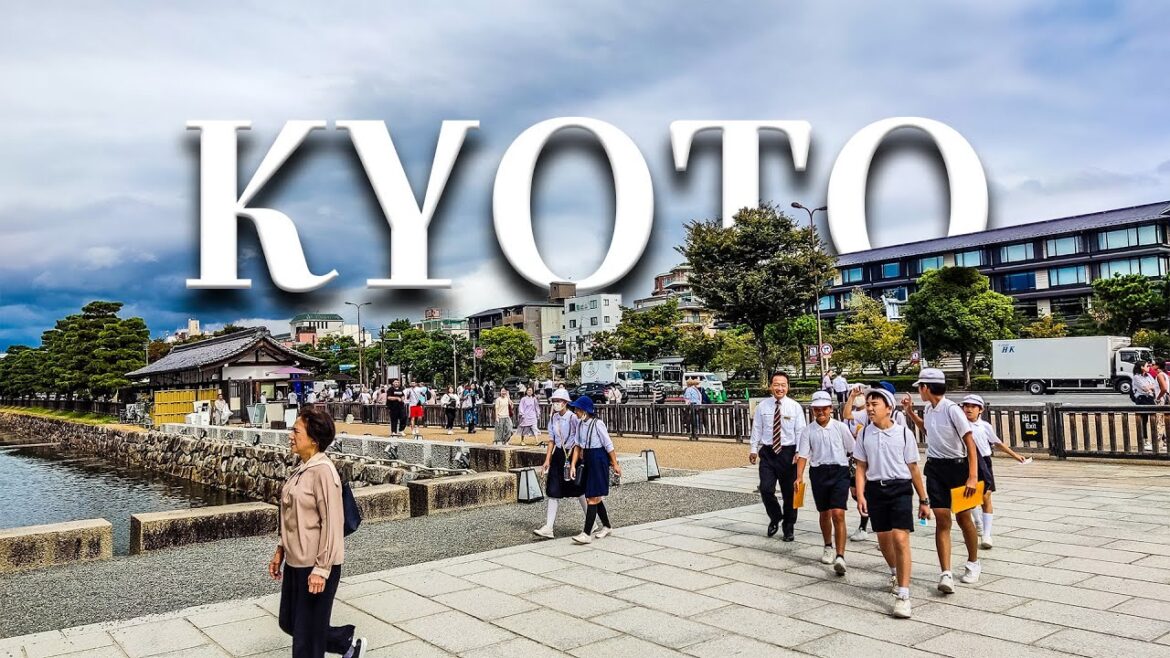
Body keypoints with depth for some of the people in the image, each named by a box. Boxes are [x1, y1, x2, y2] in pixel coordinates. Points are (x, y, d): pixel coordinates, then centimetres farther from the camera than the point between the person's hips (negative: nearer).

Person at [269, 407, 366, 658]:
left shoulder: (323, 471, -20)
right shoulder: (301, 468, 7)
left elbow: (331, 524, -21)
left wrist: (321, 569, -21)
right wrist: (280, 550, 16)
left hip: (315, 565, -9)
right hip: (295, 562, 9)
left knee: (307, 636, 4)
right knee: (288, 623, 19)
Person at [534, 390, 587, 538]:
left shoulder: (573, 418, -14)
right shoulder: (553, 418, 5)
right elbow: (551, 440, 10)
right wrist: (547, 460, 6)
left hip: (572, 454, -5)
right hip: (558, 455, 6)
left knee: (580, 491, 7)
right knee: (553, 491, 1)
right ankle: (548, 528, 1)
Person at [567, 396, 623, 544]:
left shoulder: (597, 424, -16)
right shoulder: (580, 425, 6)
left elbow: (609, 445, -11)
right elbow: (578, 446, 10)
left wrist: (615, 464, -8)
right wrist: (573, 465, 3)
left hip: (599, 460, -8)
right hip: (587, 461, 8)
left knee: (592, 498, -8)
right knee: (595, 497, 15)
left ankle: (587, 534, -7)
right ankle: (607, 526, 31)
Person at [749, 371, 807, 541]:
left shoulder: (795, 407, -2)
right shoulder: (762, 406, 2)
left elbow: (801, 431, -5)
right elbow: (757, 429, 6)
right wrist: (754, 449, 0)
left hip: (788, 452, -1)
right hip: (767, 452, 1)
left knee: (789, 492, 9)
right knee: (766, 489, -6)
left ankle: (788, 527, 27)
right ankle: (775, 517, 23)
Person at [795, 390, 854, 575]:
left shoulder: (840, 427, -2)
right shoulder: (808, 430, 1)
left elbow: (852, 451, 6)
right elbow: (802, 455, -1)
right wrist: (799, 476, -13)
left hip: (840, 472, -2)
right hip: (818, 472, 2)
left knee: (838, 514, -14)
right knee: (824, 513, 17)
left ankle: (840, 556, -13)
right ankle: (828, 547, 39)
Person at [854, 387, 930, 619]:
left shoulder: (903, 432, -4)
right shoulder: (865, 434, 4)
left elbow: (913, 468, 1)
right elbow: (861, 468, 8)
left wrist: (923, 500, 5)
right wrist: (860, 495, -4)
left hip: (900, 489, -3)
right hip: (875, 489, 4)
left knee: (900, 538, -15)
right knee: (883, 539, 16)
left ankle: (903, 594, -10)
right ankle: (895, 573, 46)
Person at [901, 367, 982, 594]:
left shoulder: (952, 410, -18)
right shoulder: (928, 409, 5)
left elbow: (970, 443, -19)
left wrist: (973, 476, -25)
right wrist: (910, 412, 16)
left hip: (957, 467, -5)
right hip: (935, 467, 5)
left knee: (963, 518, 11)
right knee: (942, 520, -3)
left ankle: (973, 563, 34)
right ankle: (946, 574, -6)